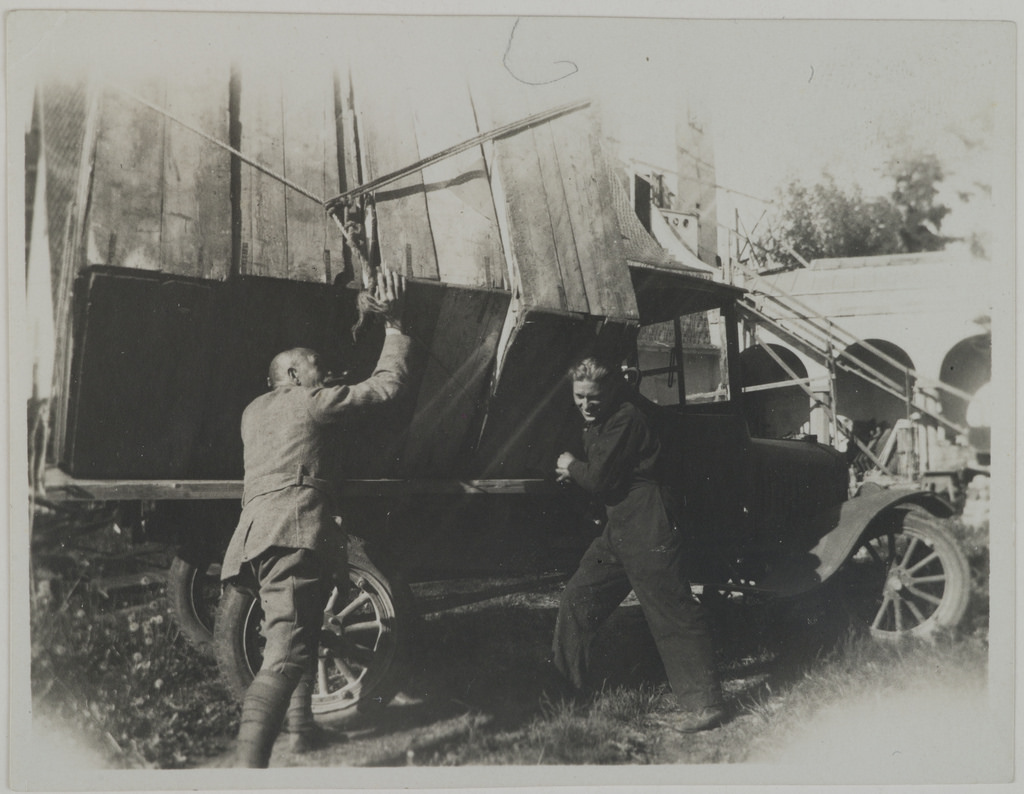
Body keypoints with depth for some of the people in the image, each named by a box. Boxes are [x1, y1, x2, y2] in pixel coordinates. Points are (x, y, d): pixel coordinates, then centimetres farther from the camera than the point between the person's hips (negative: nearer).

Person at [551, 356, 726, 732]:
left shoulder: (626, 419, -15)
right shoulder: (595, 424, 16)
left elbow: (602, 479, -18)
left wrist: (572, 467, 0)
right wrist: (574, 472, 2)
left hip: (649, 534, -10)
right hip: (618, 531, 10)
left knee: (674, 615, -7)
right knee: (577, 598, 13)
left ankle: (704, 704, -1)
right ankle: (565, 686, 27)